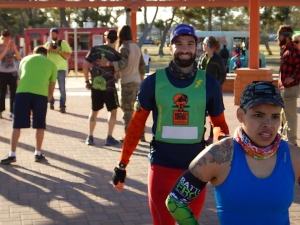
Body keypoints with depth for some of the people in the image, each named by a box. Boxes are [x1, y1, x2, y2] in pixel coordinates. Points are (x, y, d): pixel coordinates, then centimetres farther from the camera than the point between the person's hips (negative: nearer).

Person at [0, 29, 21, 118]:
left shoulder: (12, 45, 3)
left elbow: (19, 57, -6)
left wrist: (14, 47, -15)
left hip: (12, 72, 2)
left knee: (13, 92, -2)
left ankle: (12, 111, 1)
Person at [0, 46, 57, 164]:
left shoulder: (25, 59, 27)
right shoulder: (51, 64, 22)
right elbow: (51, 89, 19)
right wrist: (47, 99, 31)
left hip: (22, 91, 1)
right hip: (41, 93, -1)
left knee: (17, 125, 6)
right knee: (40, 125, 15)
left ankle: (12, 155, 5)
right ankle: (38, 154, 22)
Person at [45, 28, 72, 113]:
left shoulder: (64, 43, -1)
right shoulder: (48, 44, 9)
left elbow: (68, 55, -8)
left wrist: (58, 51, -18)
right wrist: (48, 49, -9)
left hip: (61, 69, -4)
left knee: (62, 88, -7)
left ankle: (62, 106, -5)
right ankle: (51, 103, 29)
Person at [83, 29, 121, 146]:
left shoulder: (95, 49, -2)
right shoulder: (116, 54, -9)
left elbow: (85, 66, -1)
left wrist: (87, 81, 8)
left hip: (95, 85, 3)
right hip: (109, 86, -3)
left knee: (94, 111, 16)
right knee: (113, 111, 13)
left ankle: (90, 137, 15)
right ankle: (109, 138, 7)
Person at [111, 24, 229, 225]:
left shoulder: (209, 84, -2)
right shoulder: (153, 82, -5)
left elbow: (219, 123, 8)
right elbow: (137, 124, 1)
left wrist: (222, 139, -15)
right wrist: (122, 163, 0)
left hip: (195, 166, 2)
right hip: (161, 165, -2)